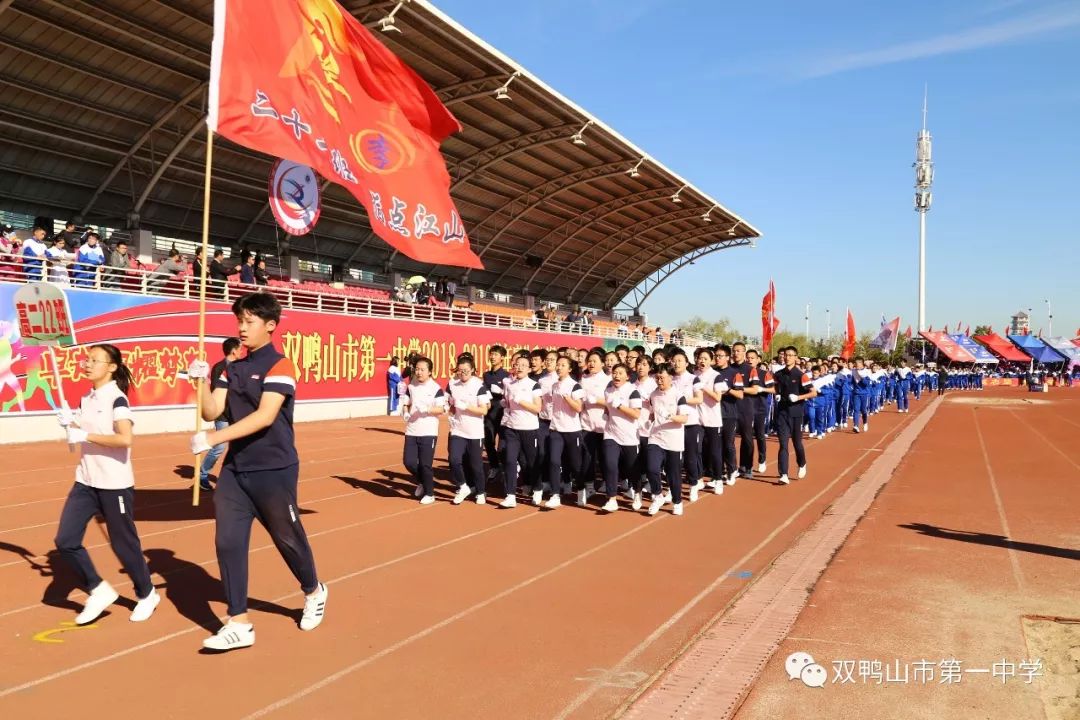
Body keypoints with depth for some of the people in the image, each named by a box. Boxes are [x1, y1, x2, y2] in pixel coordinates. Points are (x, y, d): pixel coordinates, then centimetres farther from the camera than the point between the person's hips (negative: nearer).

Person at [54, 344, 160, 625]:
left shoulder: (116, 398, -14)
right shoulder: (86, 399, 9)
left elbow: (125, 439, -28)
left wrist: (86, 435, -22)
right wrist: (70, 424, 1)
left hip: (114, 484, -7)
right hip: (86, 482, 7)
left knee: (123, 544, 4)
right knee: (65, 541, 0)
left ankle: (146, 594, 25)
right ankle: (99, 591, 17)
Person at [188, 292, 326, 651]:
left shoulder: (279, 366, -13)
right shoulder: (233, 368, 9)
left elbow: (265, 417, -24)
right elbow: (211, 412, 3)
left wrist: (213, 438, -28)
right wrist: (203, 382, -14)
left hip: (274, 471, -6)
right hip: (235, 469, 6)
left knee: (287, 538, 9)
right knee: (228, 542, 1)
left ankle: (314, 592, 36)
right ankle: (239, 625, 10)